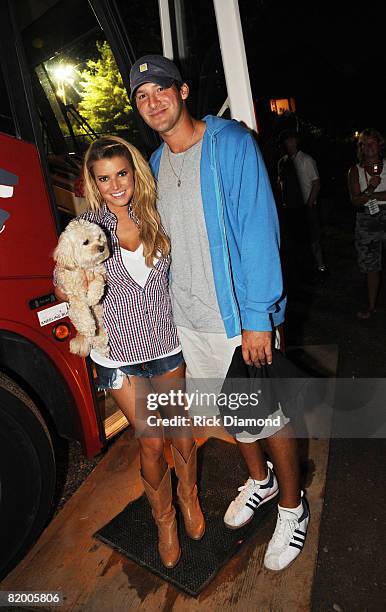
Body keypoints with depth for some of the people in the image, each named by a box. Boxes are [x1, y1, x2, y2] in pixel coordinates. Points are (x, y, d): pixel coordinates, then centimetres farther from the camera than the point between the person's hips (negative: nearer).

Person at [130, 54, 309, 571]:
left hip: (240, 318, -6)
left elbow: (259, 229, -16)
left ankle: (292, 508, 35)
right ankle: (260, 479, 48)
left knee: (269, 416, 9)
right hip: (188, 320, 6)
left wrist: (257, 317, -21)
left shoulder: (231, 142, -9)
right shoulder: (155, 164, 10)